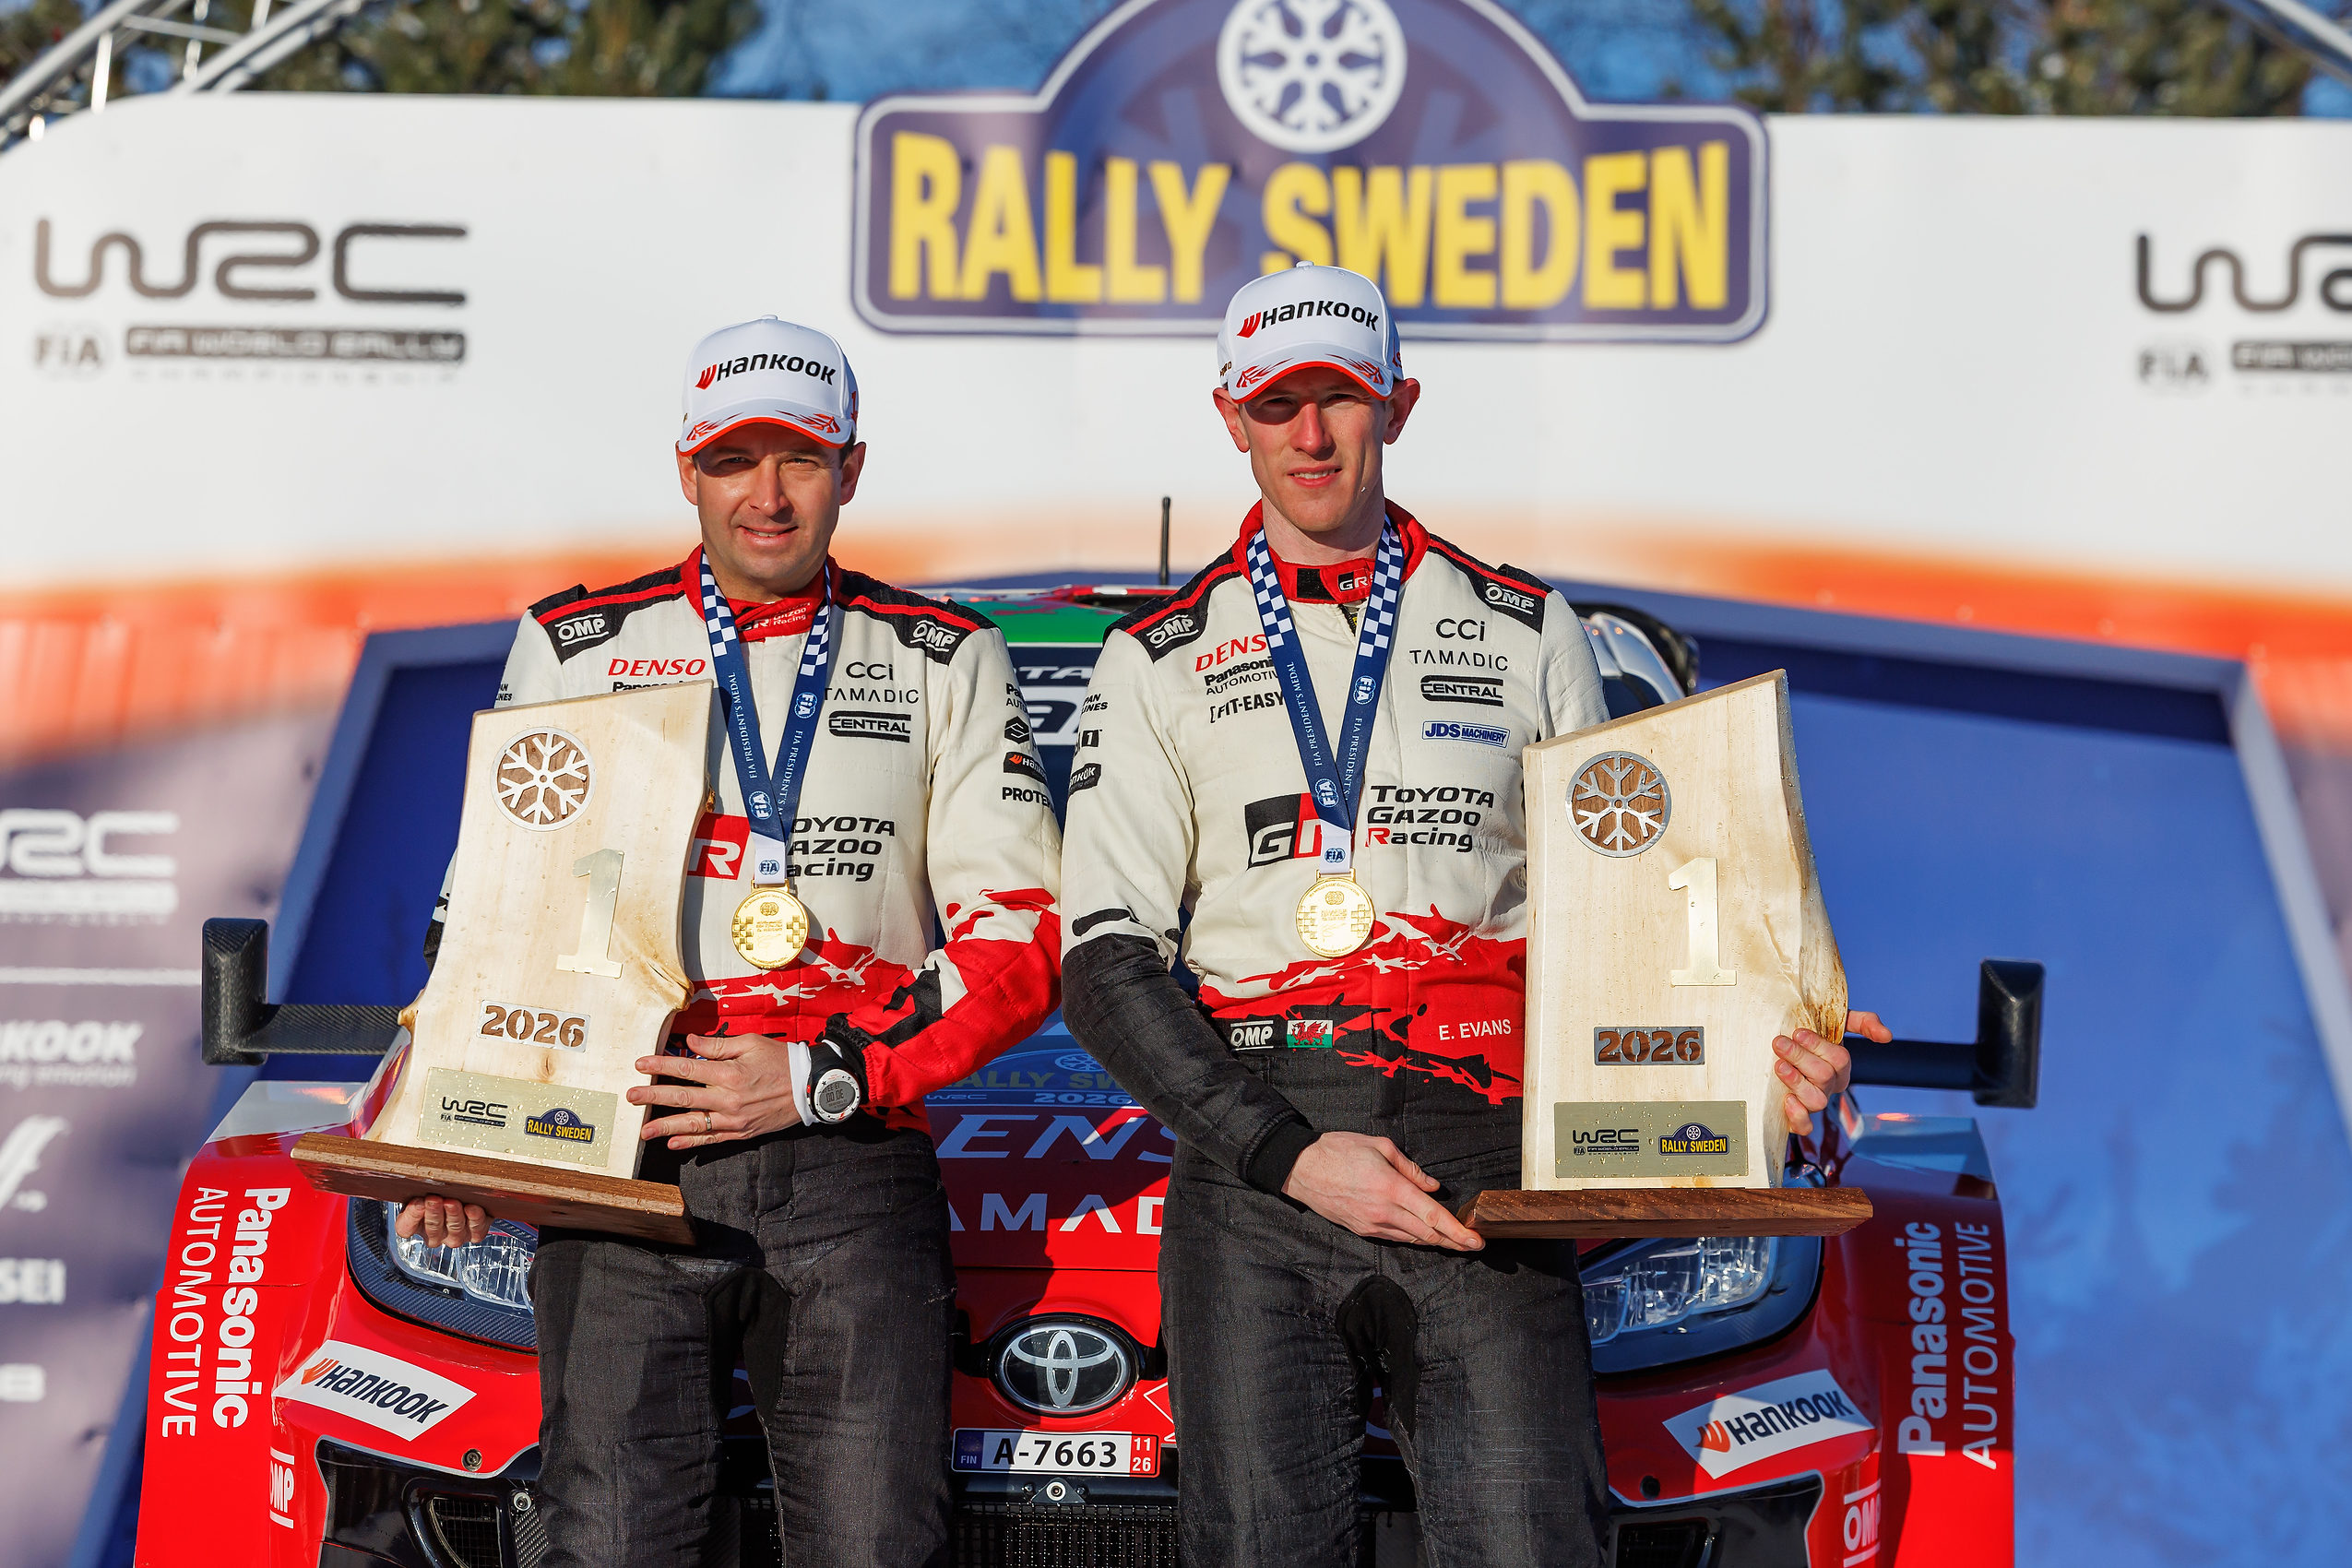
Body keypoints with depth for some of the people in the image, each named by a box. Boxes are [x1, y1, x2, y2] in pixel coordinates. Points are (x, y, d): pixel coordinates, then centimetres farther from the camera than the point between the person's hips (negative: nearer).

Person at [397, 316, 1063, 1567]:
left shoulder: (947, 663, 10)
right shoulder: (571, 648, 13)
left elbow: (1021, 943, 3)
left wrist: (822, 1077, -9)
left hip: (853, 1165, 0)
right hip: (621, 1164, 1)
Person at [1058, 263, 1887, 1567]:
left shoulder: (1527, 635, 16)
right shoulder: (1159, 662, 11)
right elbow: (1106, 967, 4)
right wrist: (1289, 1155, -9)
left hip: (1479, 1162, 0)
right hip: (1252, 1170, 0)